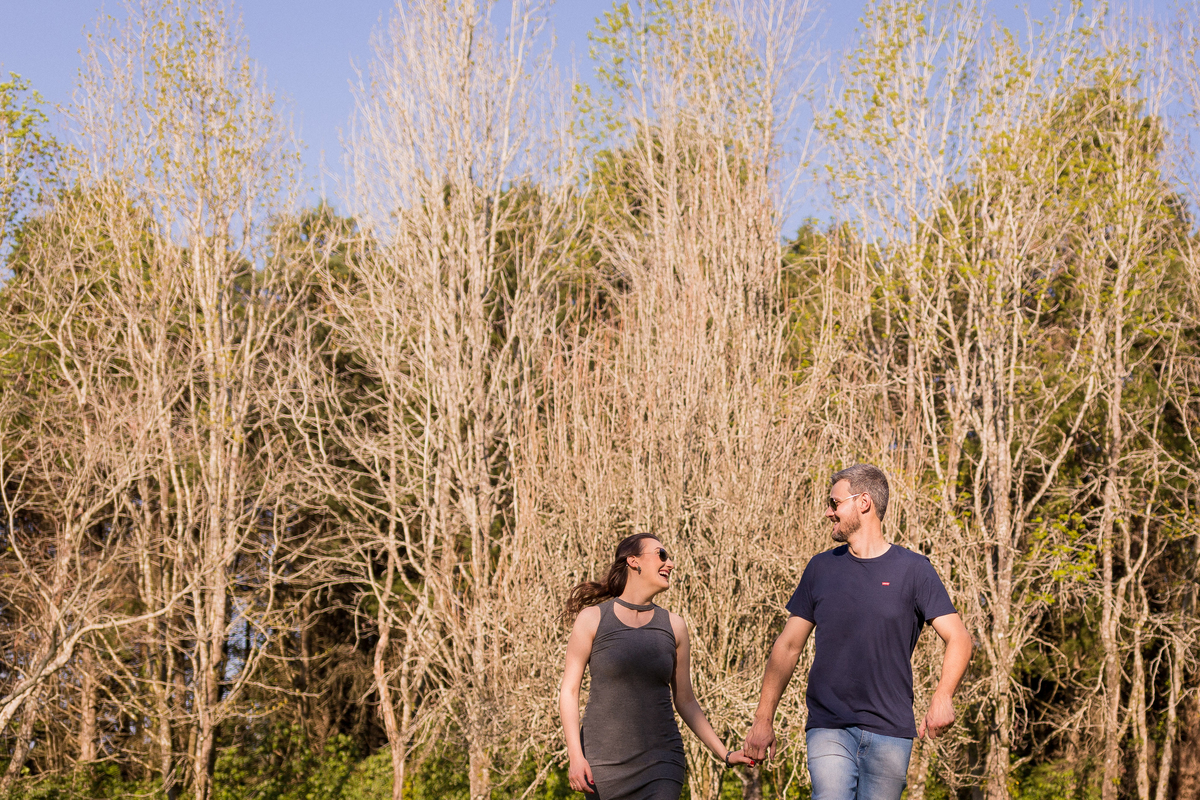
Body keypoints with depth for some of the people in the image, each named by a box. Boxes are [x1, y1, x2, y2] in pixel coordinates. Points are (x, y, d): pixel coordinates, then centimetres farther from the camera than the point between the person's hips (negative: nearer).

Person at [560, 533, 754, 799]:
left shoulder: (673, 625, 7)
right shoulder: (593, 618, -1)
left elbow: (685, 700, 13)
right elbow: (569, 690, -2)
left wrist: (725, 754, 8)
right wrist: (576, 756, -12)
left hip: (660, 762, 2)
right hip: (603, 762, -1)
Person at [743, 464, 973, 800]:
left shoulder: (913, 569, 2)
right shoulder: (821, 568, 10)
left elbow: (958, 638, -4)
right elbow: (788, 646, 12)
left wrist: (942, 697, -22)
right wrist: (763, 719, 6)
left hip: (891, 732, -1)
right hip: (829, 728, 1)